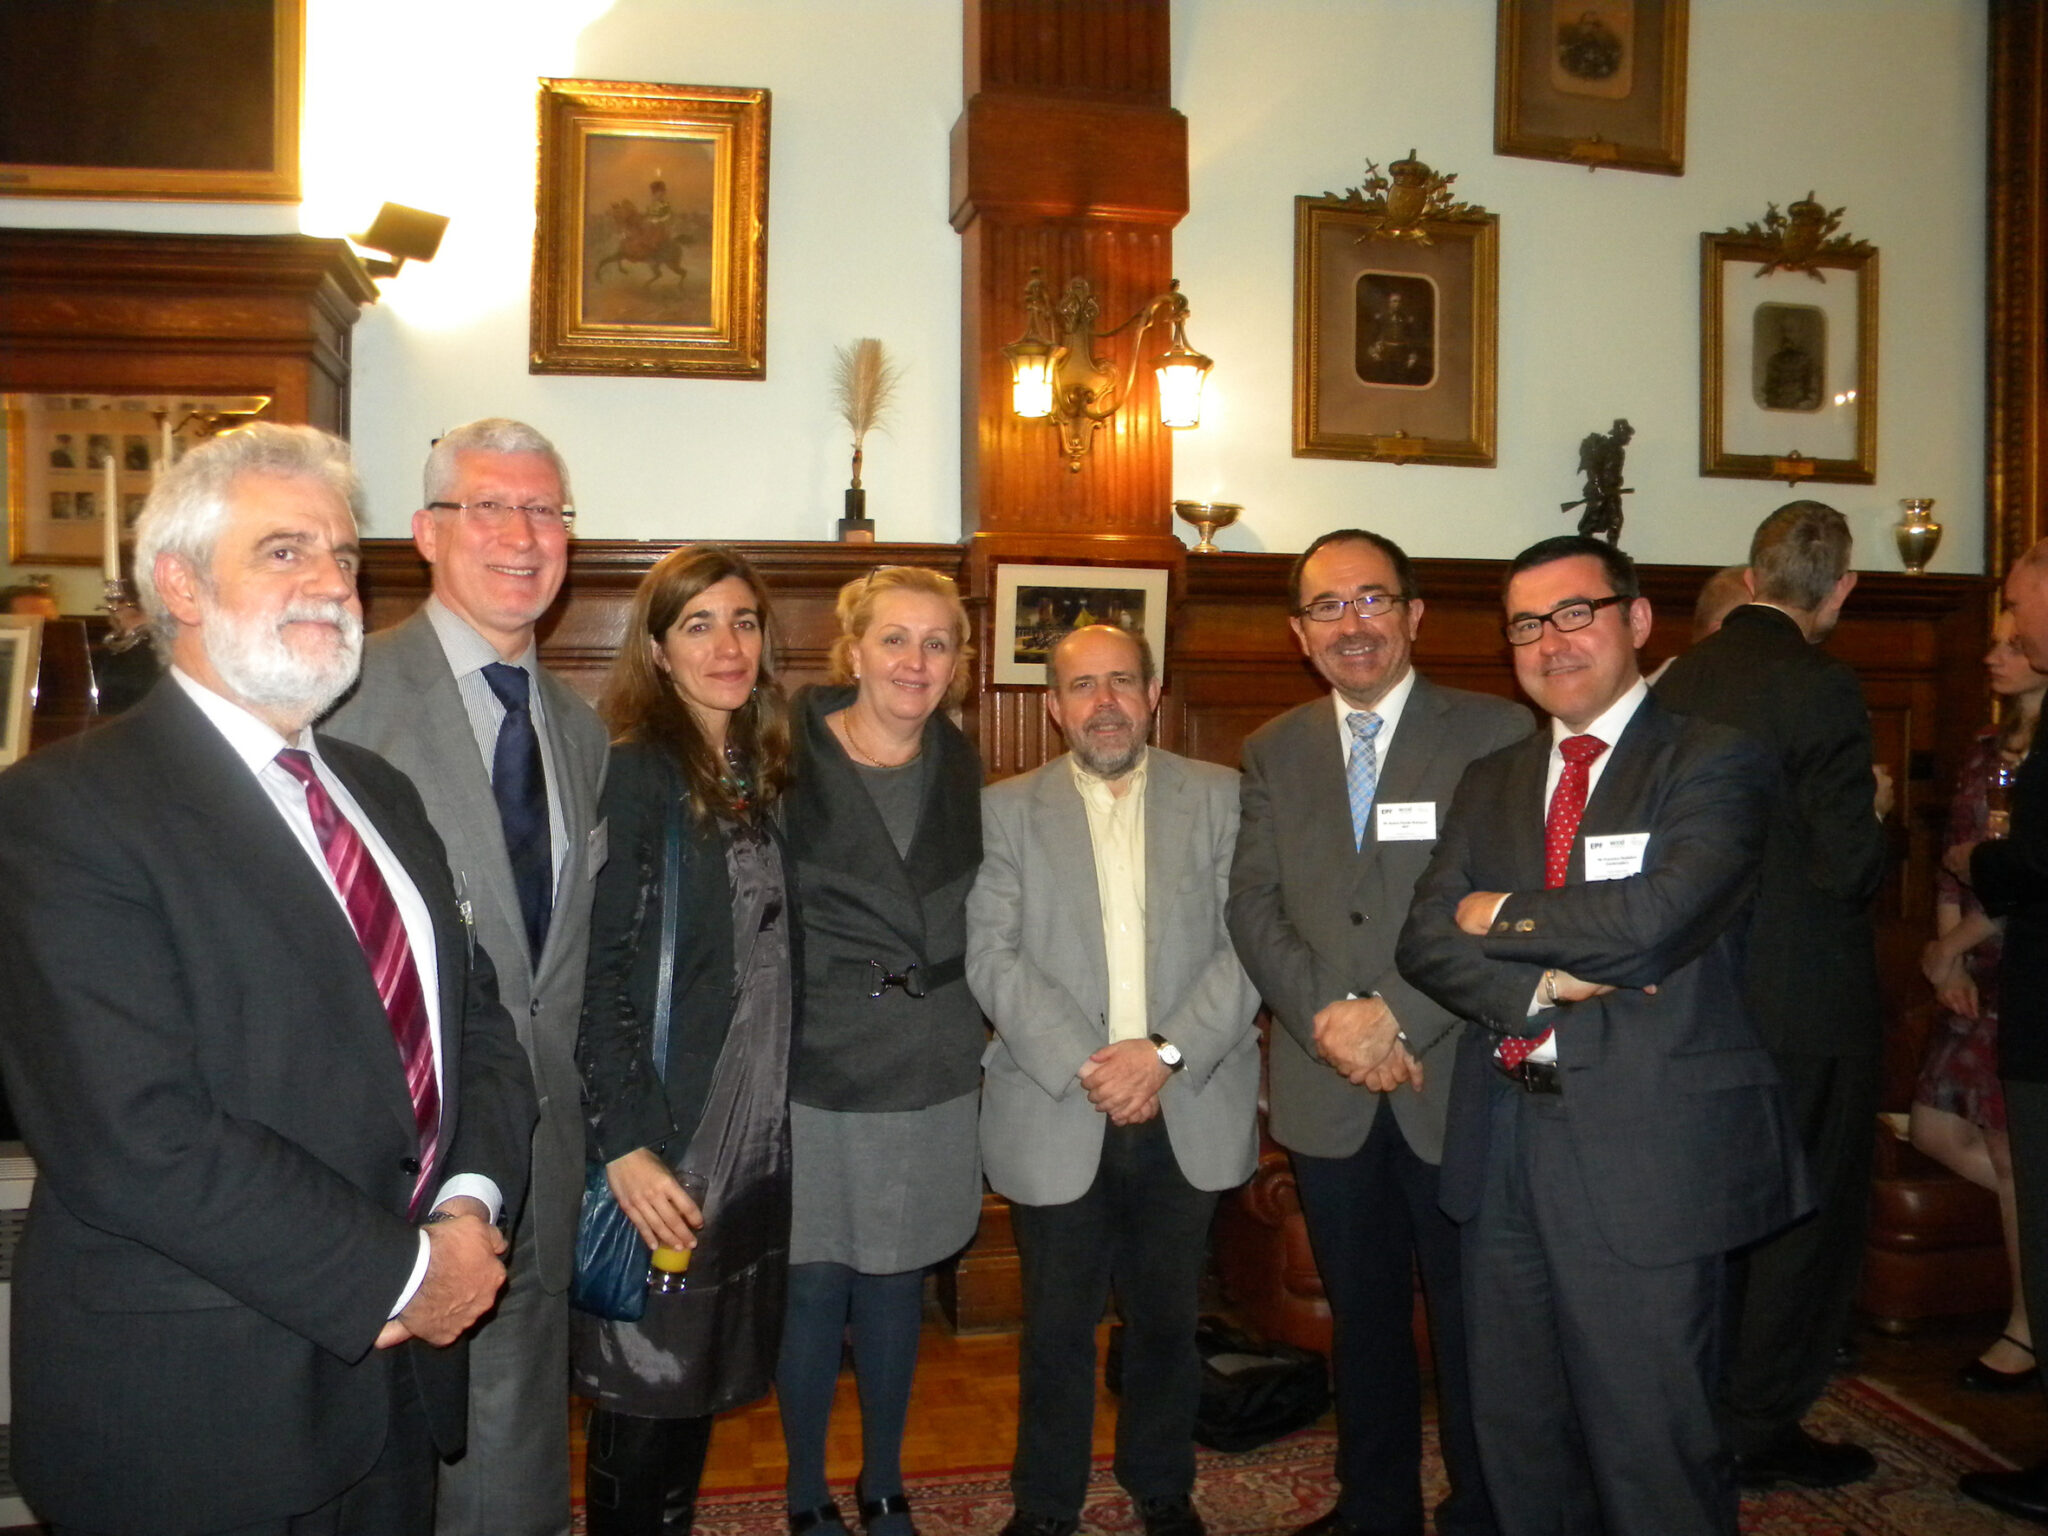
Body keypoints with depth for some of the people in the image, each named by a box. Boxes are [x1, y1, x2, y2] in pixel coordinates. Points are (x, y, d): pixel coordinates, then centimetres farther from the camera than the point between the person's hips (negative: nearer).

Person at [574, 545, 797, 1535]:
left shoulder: (763, 774, 9)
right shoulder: (633, 769, -12)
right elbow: (597, 967, -16)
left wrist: (776, 1110, 6)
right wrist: (624, 1141, -20)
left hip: (756, 1133, 7)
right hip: (665, 1139, -6)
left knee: (705, 1371, 18)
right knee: (647, 1379, 7)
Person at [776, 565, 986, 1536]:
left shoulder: (960, 766, 4)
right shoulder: (790, 763, -10)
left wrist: (969, 1026, 9)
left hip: (931, 1074, 4)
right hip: (817, 1069, -3)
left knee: (896, 1281, 16)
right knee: (815, 1284, 7)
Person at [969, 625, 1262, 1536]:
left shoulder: (1220, 798, 4)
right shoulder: (1005, 810, 2)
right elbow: (992, 958, -6)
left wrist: (1167, 1053, -15)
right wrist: (1084, 1066, -16)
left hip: (1189, 1113, 1)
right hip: (1056, 1119, -1)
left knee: (1167, 1320, 15)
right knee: (1057, 1328, 10)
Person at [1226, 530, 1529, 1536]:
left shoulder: (1496, 733, -4)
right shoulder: (1273, 750, 9)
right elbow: (1253, 905, 2)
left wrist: (1398, 1014, -18)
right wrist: (1325, 1014, -13)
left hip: (1455, 1078, -3)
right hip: (1327, 1087, 4)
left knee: (1472, 1322, 9)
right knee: (1362, 1319, 17)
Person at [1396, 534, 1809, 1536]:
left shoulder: (1716, 764, -5)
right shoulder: (1489, 785, 12)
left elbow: (1656, 917, -22)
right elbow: (1427, 942, 2)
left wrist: (1500, 916, -8)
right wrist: (1542, 986, -16)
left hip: (1647, 1158, -5)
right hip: (1501, 1151, 6)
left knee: (1651, 1452, 6)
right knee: (1516, 1438, 18)